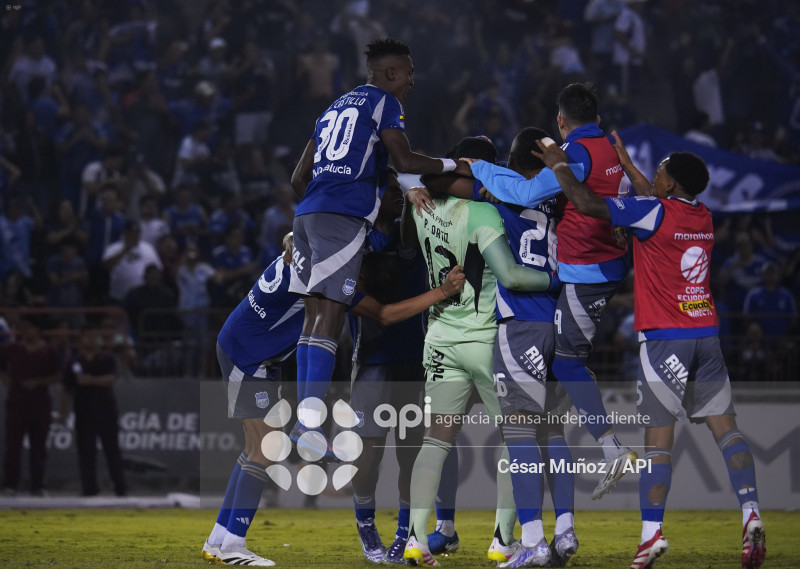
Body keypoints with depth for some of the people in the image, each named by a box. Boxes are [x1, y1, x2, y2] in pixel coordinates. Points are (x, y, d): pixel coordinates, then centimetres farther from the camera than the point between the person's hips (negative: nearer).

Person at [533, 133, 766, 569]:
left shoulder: (653, 212, -10)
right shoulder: (703, 217, 11)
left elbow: (587, 204, -13)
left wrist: (559, 165, 2)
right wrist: (626, 163, 38)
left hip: (665, 337, -6)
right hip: (706, 334, 6)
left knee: (658, 436, -6)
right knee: (724, 426, 4)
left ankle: (652, 533, -10)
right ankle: (751, 514, -9)